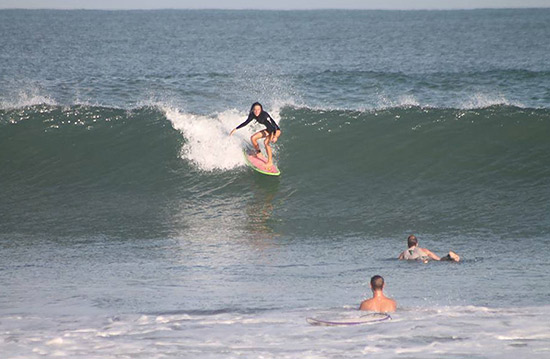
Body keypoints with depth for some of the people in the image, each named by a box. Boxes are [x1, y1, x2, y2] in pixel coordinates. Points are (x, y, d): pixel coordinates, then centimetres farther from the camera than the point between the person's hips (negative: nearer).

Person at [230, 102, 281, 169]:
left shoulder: (265, 115, -31)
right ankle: (259, 154, 22)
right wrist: (235, 129, 3)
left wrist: (275, 136, -48)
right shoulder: (253, 115, -10)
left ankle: (270, 162, -18)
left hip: (276, 130, -8)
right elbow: (246, 122, 4)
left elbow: (273, 123, -36)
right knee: (253, 138, 3)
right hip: (269, 130, 8)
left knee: (266, 142, -28)